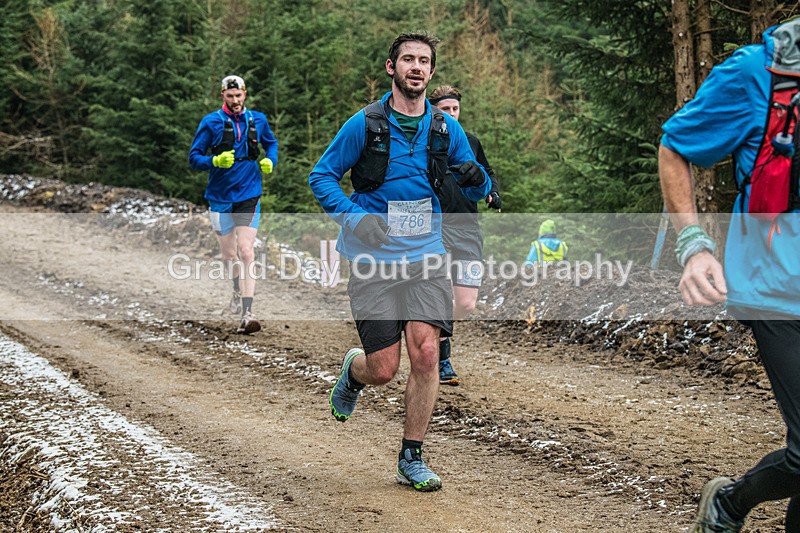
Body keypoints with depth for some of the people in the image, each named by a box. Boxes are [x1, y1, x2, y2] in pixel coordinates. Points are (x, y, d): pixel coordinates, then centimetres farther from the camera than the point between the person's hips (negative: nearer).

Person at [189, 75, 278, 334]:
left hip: (249, 195, 0)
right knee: (229, 254, 12)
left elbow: (271, 143, 23)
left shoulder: (257, 120, 4)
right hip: (220, 196, 0)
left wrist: (270, 161, 2)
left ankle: (247, 315, -17)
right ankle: (239, 290, 44)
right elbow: (194, 157, -3)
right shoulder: (211, 123, -4)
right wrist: (216, 161, -23)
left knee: (246, 252, -13)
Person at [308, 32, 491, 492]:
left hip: (426, 257, 2)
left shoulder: (447, 128, 6)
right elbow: (322, 176, 2)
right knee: (383, 369, -3)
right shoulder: (365, 123, -3)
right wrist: (354, 216, -15)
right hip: (374, 260, -2)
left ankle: (412, 459, 4)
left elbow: (478, 193, 13)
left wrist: (477, 178, -12)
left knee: (426, 354, -12)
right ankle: (353, 371, 36)